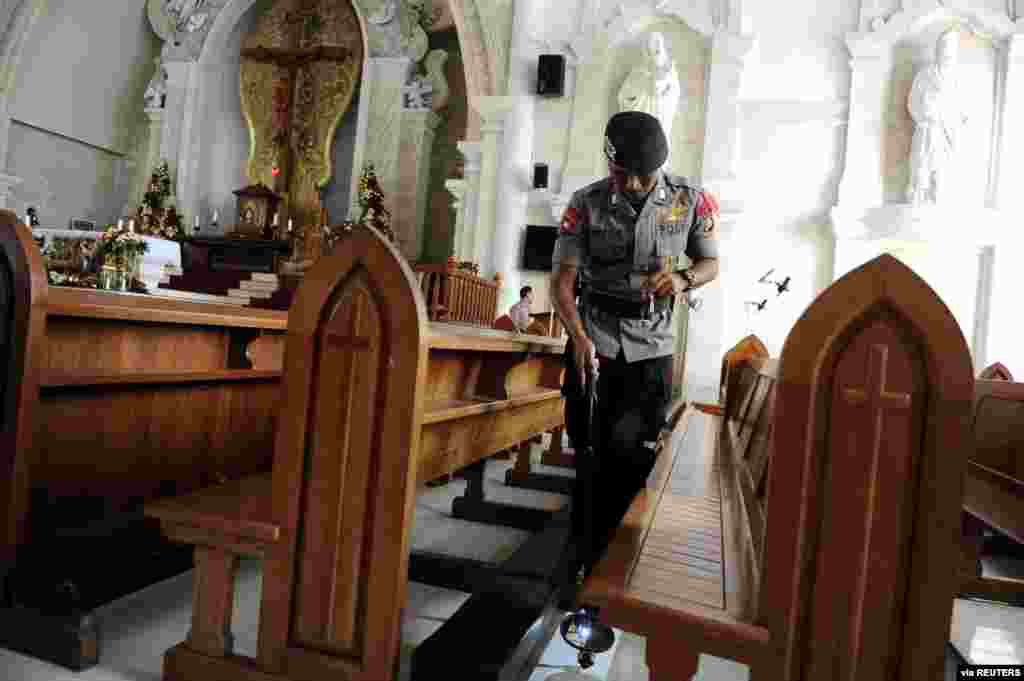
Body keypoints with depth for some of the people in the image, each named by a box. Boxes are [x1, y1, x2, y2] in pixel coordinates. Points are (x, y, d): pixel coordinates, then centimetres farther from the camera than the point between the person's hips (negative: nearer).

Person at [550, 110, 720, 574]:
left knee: (632, 458, -2)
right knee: (589, 455, 6)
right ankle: (582, 558, 22)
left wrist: (681, 280, -15)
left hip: (651, 349, 0)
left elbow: (711, 263, 9)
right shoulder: (586, 204, -6)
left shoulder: (691, 201, -3)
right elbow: (562, 279, -10)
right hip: (594, 344, 0)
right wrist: (579, 337, -27)